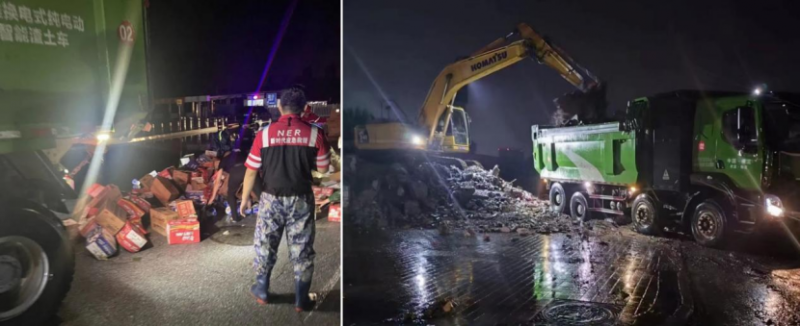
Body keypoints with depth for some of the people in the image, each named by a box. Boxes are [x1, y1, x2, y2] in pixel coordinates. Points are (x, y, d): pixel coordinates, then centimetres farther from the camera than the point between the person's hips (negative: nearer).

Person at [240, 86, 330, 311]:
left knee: (265, 245, 18)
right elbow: (323, 168, 1)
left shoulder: (264, 134, -7)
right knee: (302, 249, 10)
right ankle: (301, 299, 18)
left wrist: (245, 198, 10)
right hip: (301, 200, 0)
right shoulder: (314, 133, -8)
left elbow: (251, 171, -3)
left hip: (272, 199, 1)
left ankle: (261, 291, 33)